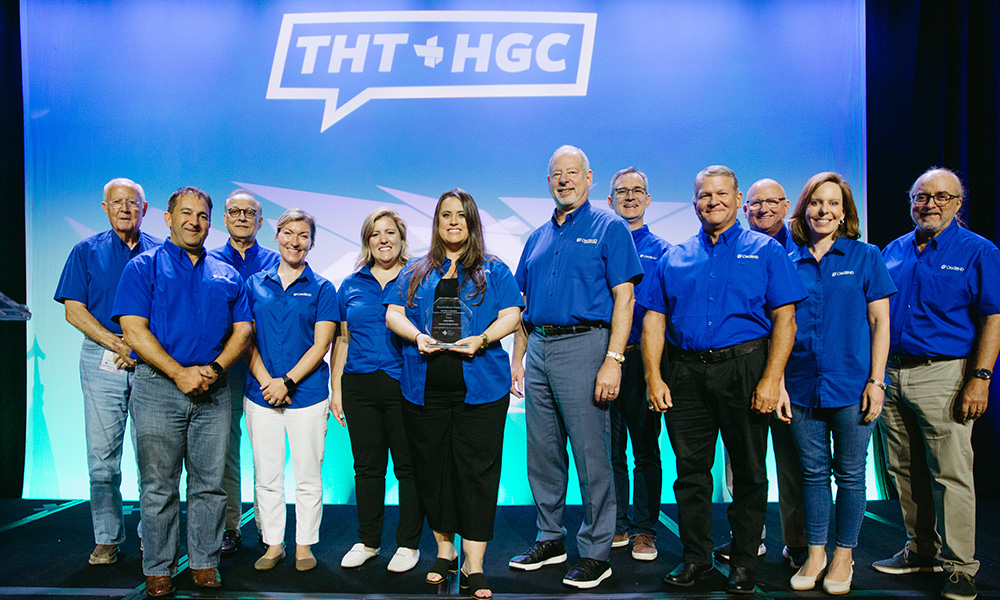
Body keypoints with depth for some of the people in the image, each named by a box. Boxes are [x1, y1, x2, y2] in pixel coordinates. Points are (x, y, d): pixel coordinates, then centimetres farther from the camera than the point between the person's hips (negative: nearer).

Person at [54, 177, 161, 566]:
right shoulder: (87, 252, 9)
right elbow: (74, 311, 2)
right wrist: (118, 344, -9)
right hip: (102, 361, 0)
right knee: (102, 454, 1)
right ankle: (107, 539, 12)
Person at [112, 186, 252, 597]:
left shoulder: (226, 275, 14)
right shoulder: (143, 267, 3)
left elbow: (243, 329, 9)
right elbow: (134, 330, -6)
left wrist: (214, 368, -8)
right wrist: (180, 372, -14)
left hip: (213, 391, 3)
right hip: (158, 385, -3)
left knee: (210, 483, 7)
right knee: (159, 486, 4)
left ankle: (204, 563, 21)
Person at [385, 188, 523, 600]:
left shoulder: (493, 270, 12)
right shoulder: (416, 272, 18)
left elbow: (511, 315, 2)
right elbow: (393, 314, 10)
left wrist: (482, 339, -16)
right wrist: (417, 336, -10)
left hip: (480, 386, -2)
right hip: (424, 387, 3)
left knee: (476, 470, -5)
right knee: (432, 469, 8)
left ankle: (473, 567, 0)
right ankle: (444, 550, 26)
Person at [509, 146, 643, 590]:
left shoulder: (608, 228, 0)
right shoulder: (538, 238, 17)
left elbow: (623, 297, -8)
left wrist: (613, 360, -17)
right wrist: (517, 358, 12)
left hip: (583, 344, -6)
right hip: (538, 349, 6)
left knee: (591, 456, -1)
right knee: (542, 455, 12)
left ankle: (596, 551, 13)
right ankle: (550, 539, 27)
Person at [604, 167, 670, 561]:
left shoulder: (661, 250, 8)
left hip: (642, 356, -1)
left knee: (645, 447, 5)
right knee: (610, 448, 8)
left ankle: (645, 530, 16)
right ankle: (616, 526, 21)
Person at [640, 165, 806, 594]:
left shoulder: (765, 251, 6)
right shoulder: (674, 258, 13)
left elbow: (785, 319, -1)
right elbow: (654, 319, 9)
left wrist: (771, 379, -11)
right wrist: (654, 377, -2)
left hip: (743, 368, -2)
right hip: (685, 373, 2)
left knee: (748, 471, 6)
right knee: (690, 470, 7)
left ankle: (744, 562, 21)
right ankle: (696, 558, 21)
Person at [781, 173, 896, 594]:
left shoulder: (865, 257, 2)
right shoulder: (790, 263, 7)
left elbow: (880, 322, 0)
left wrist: (876, 381, -7)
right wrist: (778, 380, 1)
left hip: (850, 384, -2)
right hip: (802, 385, 2)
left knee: (849, 473, 7)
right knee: (813, 472, 10)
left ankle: (843, 556, 23)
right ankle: (815, 553, 23)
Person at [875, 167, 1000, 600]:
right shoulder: (893, 252, 13)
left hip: (943, 375, -5)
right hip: (891, 374, 5)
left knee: (951, 474, -2)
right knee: (905, 471, 13)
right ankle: (921, 549, 27)